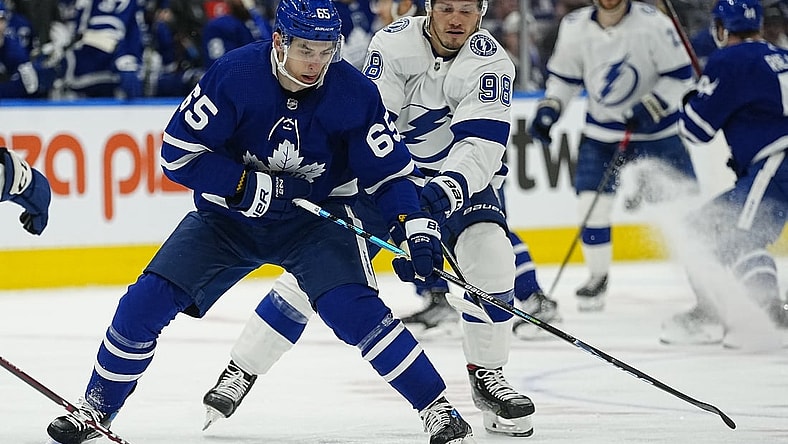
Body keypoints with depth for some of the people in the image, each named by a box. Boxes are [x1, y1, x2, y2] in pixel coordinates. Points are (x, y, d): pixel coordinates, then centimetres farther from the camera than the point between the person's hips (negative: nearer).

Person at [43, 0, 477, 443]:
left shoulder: (355, 93, -18)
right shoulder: (233, 74, -22)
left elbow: (392, 172, -10)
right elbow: (178, 152, -18)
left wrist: (417, 229, -25)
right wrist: (248, 186, -26)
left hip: (315, 217, -1)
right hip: (229, 212, 1)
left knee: (354, 309, -25)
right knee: (147, 302, -8)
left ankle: (437, 408, -13)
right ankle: (96, 407, 13)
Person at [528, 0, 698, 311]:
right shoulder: (574, 27, -6)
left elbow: (680, 76, -14)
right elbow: (564, 76, 9)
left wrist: (649, 108, -26)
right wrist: (548, 110, -5)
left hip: (657, 129, -3)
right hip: (602, 131, 3)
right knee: (591, 204, -6)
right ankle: (598, 277, 14)